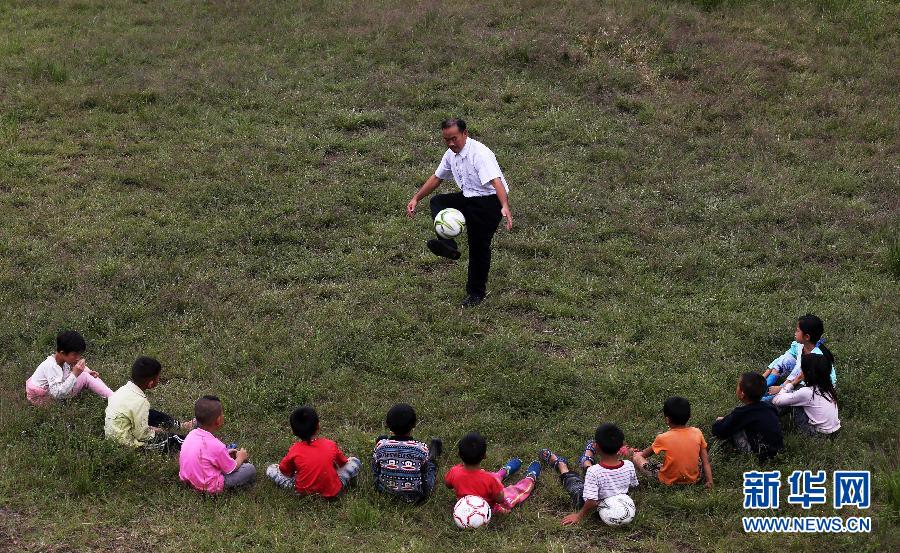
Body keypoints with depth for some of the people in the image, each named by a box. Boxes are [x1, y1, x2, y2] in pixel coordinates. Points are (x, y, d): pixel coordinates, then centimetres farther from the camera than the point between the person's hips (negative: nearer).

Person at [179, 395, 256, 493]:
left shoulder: (191, 434, -6)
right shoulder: (215, 446, -28)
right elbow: (231, 469, -12)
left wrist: (225, 453, 14)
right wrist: (240, 457, 8)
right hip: (208, 487, -8)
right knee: (250, 469, -6)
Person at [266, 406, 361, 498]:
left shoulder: (294, 450, -13)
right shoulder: (330, 445, -10)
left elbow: (284, 471, 3)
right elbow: (343, 463, 9)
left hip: (303, 492, 0)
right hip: (332, 492, 0)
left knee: (270, 469, 10)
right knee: (355, 462, 14)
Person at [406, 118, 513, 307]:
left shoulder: (480, 153, -23)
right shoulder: (451, 154, 4)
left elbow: (496, 181, -36)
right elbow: (436, 178, 19)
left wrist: (505, 207, -51)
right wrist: (416, 198, 15)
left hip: (489, 201, -8)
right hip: (468, 198, 8)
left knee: (479, 246, -5)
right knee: (437, 201, -7)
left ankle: (476, 293, 11)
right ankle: (447, 244, -25)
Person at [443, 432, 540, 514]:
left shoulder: (454, 472, -30)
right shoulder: (489, 479, -39)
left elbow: (448, 484, -5)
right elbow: (500, 499, -23)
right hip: (490, 509, -4)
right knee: (517, 490, 19)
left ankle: (504, 471, 56)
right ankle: (530, 478, 48)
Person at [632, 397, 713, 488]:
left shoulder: (663, 438, -18)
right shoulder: (697, 433, -12)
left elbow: (646, 453, 3)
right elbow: (705, 462, -6)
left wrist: (637, 454, 24)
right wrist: (710, 482, 2)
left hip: (669, 481, -4)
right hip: (693, 479, 4)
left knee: (636, 457, 4)